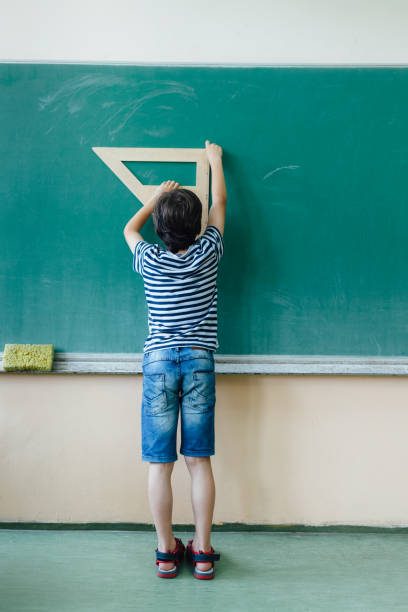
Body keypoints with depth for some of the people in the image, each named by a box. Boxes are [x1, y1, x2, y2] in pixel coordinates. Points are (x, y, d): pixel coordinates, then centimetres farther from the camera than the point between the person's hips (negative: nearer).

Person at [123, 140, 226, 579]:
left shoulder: (150, 261, -1)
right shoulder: (208, 253, -1)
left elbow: (130, 229, 23)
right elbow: (220, 203, 17)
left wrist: (157, 197, 34)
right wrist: (214, 160, 32)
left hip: (158, 361, 0)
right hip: (199, 361, 1)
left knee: (160, 464, 5)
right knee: (199, 460, 5)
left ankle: (166, 551, 14)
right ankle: (202, 551, 14)